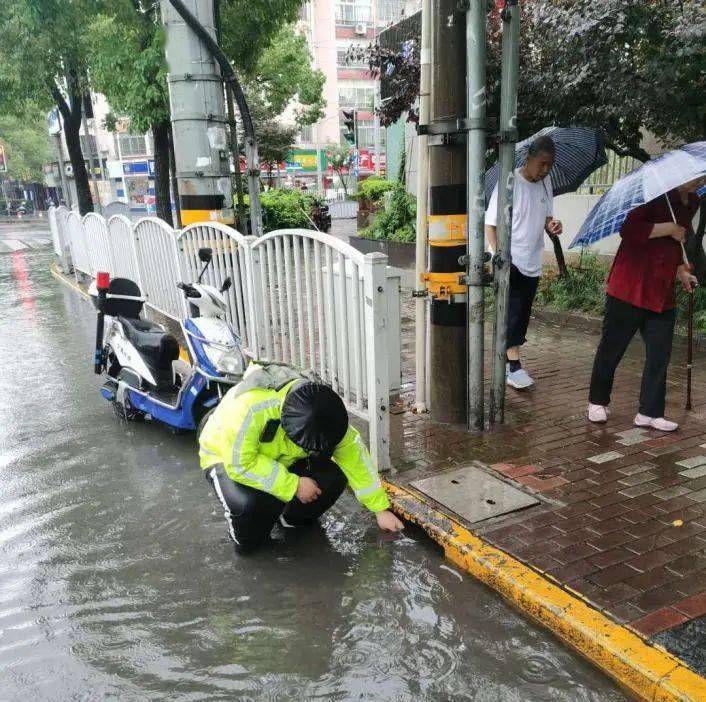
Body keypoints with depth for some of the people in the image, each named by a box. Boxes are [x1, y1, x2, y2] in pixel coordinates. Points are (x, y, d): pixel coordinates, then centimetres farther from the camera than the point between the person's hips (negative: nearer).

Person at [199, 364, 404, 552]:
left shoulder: (321, 410, -23)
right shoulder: (248, 408, -42)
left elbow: (354, 455, -16)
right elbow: (240, 464, -35)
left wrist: (381, 509, -15)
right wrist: (294, 485, -32)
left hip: (282, 459, 4)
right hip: (229, 458, -4)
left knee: (333, 479, -20)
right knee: (249, 504, -37)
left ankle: (290, 519, 9)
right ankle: (246, 539, 0)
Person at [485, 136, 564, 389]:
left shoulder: (546, 183, 5)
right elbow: (491, 224, -13)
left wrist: (552, 225, -8)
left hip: (532, 263, 7)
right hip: (509, 261, -7)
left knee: (522, 316, 10)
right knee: (514, 312, -14)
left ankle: (507, 363, 21)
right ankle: (514, 364, -9)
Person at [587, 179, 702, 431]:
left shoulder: (692, 203, 15)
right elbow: (628, 230, -22)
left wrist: (680, 271, 16)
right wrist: (668, 228, -17)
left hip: (663, 291, 7)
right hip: (630, 287, -7)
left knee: (660, 353, 4)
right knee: (612, 346, 4)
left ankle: (650, 412, 14)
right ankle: (597, 401, 20)